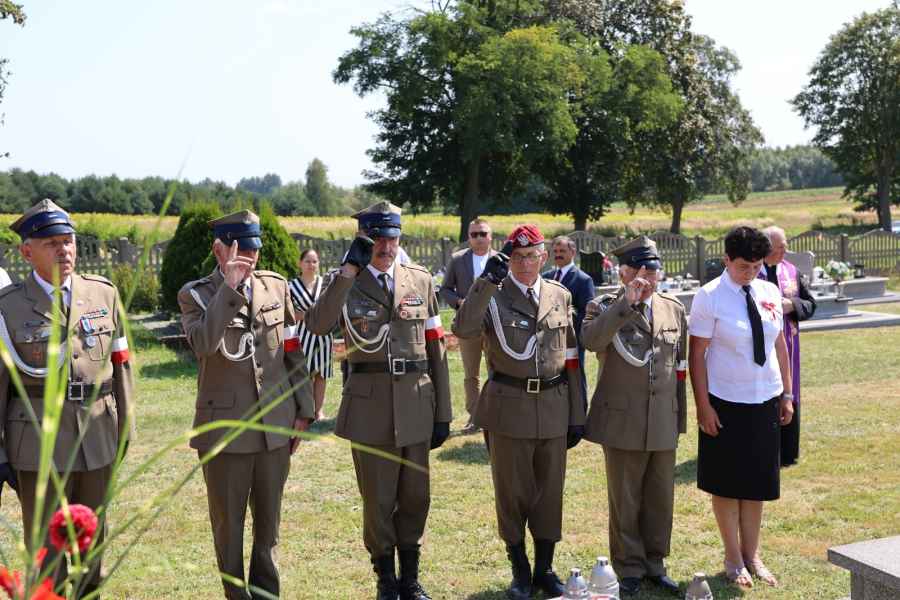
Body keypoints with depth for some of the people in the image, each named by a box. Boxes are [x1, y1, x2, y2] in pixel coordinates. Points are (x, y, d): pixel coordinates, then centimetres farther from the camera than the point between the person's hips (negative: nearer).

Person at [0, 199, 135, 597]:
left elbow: (121, 365, 7)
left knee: (92, 540, 16)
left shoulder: (104, 294, 4)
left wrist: (125, 430, 6)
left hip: (98, 437, 3)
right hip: (41, 443, -3)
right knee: (45, 547, 6)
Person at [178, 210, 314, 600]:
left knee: (269, 520, 15)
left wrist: (304, 410, 8)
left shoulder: (277, 287, 6)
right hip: (225, 429, -3)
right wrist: (229, 288, -26)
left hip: (276, 424, 3)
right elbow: (203, 344, -24)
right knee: (228, 524, 9)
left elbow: (292, 353, 10)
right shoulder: (195, 295, -4)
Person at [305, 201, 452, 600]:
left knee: (416, 496, 11)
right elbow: (316, 325, -20)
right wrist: (350, 270, -22)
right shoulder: (345, 283, 1)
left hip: (416, 402, 2)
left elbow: (436, 348, 8)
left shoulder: (420, 280, 8)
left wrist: (443, 412, 5)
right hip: (369, 403, -2)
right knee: (378, 499, 7)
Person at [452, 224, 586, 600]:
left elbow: (571, 360, 10)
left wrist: (577, 416, 8)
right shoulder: (492, 296, -2)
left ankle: (545, 568, 27)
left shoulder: (560, 296, 8)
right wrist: (486, 282, -27)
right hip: (508, 407, -3)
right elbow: (463, 330, -23)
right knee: (512, 492, 8)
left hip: (554, 407, 3)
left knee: (550, 490, 11)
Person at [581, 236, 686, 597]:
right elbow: (591, 340, -26)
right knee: (624, 500, 6)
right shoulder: (603, 308, -3)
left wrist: (681, 417, 13)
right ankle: (630, 568, 20)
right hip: (622, 421, -4)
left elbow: (680, 367, 13)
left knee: (661, 499, 11)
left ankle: (655, 564, 27)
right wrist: (627, 302, -28)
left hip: (664, 422, 4)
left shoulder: (674, 309, 9)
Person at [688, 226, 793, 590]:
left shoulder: (770, 293, 3)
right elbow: (697, 354, -11)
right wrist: (703, 406, -13)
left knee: (758, 482, 13)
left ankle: (752, 555, 28)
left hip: (766, 401, 4)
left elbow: (780, 344, 10)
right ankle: (733, 559, 23)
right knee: (727, 482, 7)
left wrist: (787, 394, 8)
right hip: (726, 403, -4)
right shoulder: (710, 297, -11)